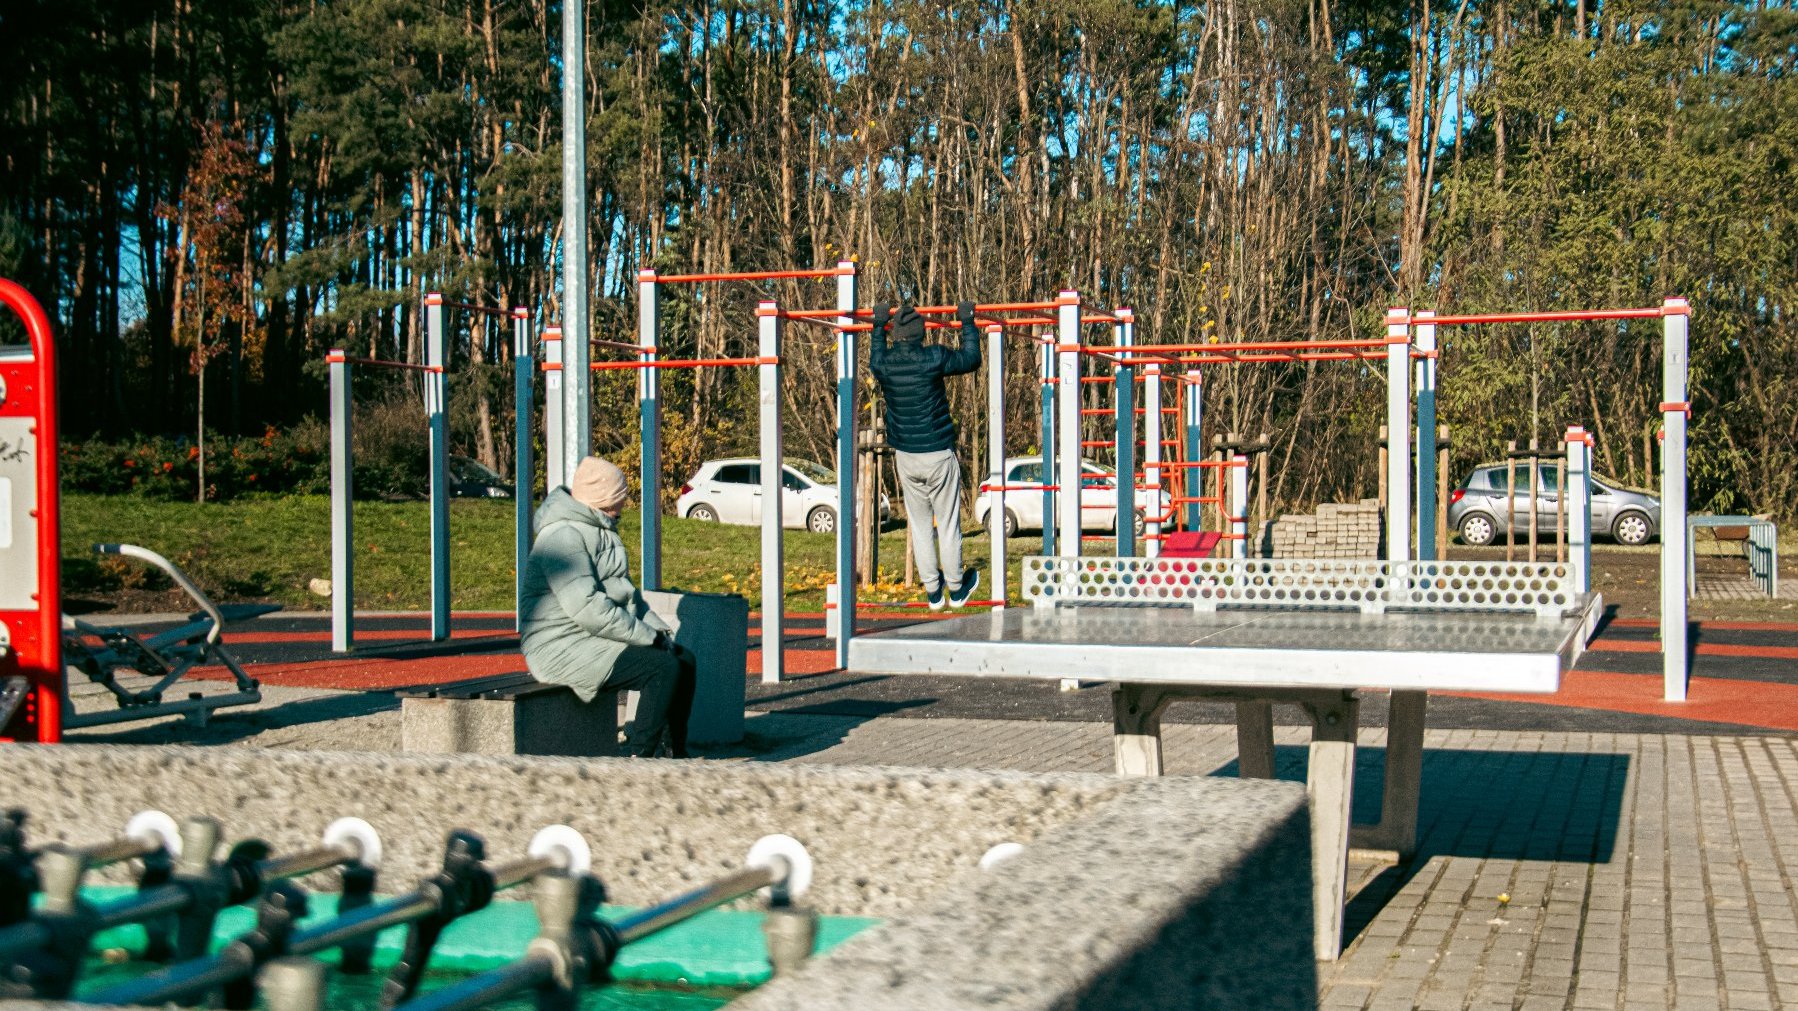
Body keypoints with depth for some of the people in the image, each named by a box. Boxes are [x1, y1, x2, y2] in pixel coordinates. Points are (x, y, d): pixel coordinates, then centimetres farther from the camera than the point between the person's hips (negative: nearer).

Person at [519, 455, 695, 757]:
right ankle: (639, 758, -16)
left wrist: (658, 628, 6)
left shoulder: (602, 530, 16)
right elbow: (587, 608, -26)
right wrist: (647, 636, -20)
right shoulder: (563, 536, -18)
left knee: (684, 659, 3)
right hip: (564, 649, -10)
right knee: (663, 668, -22)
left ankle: (674, 754, 7)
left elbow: (625, 593, 22)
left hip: (599, 640, 10)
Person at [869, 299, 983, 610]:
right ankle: (956, 589, 22)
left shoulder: (884, 364, -5)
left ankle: (933, 591, 20)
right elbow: (971, 359, 2)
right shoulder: (934, 358, -16)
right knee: (948, 523, 10)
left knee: (920, 525, 14)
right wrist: (968, 323, 14)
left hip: (905, 457, 4)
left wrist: (879, 324, 34)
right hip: (939, 455, -3)